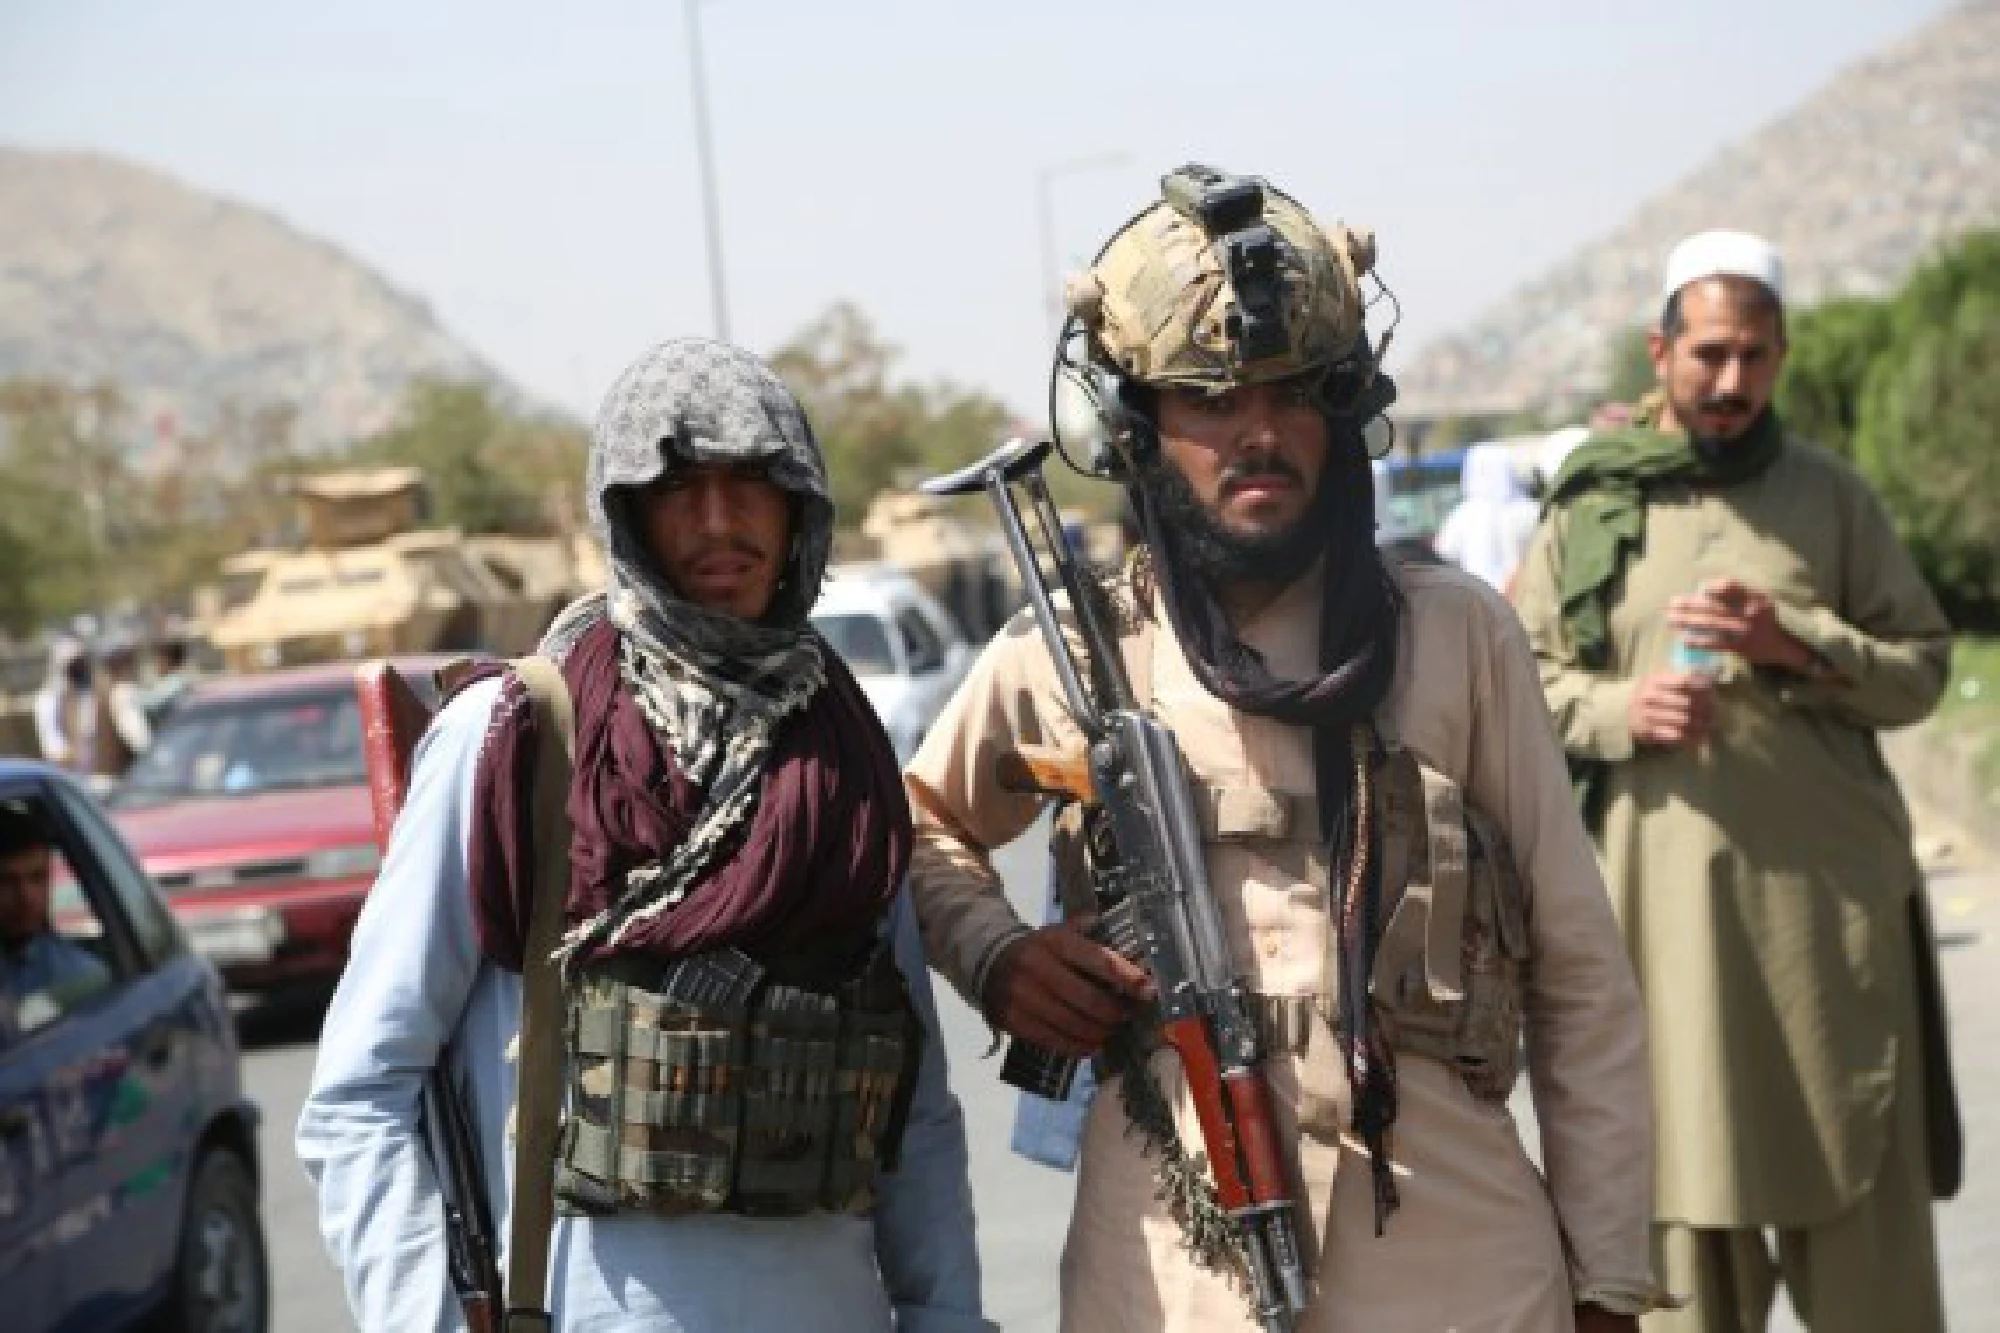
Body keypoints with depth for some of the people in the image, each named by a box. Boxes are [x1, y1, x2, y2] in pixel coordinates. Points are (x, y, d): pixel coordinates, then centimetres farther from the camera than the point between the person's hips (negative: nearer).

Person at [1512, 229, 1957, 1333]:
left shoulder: (1828, 494, 9)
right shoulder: (1587, 500, 8)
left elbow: (1921, 667, 7)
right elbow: (1521, 671, 12)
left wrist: (1799, 646, -11)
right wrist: (1617, 710, -8)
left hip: (1825, 890, 0)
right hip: (1660, 895, 0)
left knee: (1859, 1197, 0)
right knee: (1686, 1168, 0)